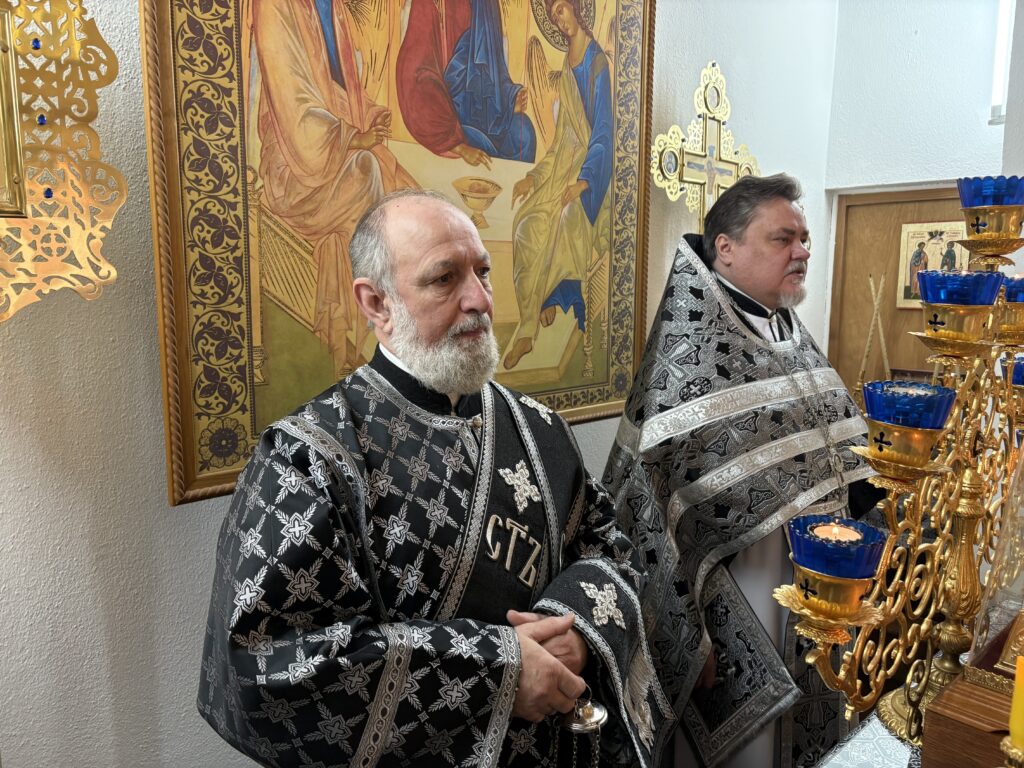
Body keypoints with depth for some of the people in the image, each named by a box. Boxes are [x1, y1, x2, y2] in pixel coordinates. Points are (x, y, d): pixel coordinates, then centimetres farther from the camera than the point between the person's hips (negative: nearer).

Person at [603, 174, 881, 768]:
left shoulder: (793, 337, 4)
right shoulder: (691, 354, -21)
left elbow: (839, 452, 14)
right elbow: (652, 496, -23)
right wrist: (690, 631, -21)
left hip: (818, 587, 8)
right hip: (741, 602, -7)